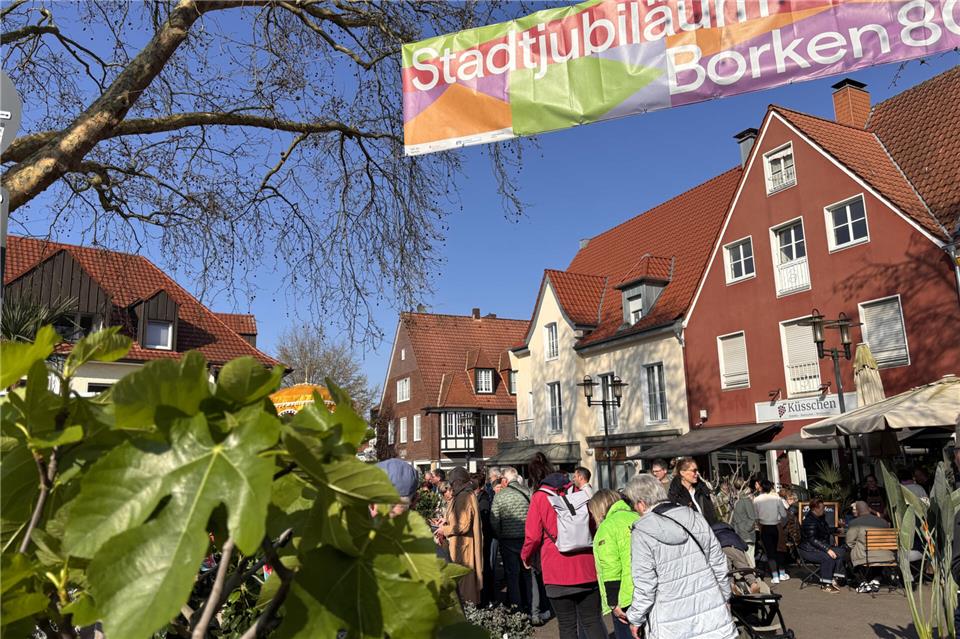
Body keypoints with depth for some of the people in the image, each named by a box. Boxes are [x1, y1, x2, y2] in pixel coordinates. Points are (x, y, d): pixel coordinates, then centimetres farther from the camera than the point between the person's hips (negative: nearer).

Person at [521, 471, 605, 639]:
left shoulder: (539, 497, -2)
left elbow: (533, 536, -6)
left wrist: (525, 556, 12)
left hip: (558, 574, -3)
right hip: (587, 569, 3)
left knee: (567, 624, 7)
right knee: (592, 620, 9)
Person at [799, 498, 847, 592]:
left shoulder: (820, 517, 11)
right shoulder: (809, 521, -21)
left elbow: (826, 530, 33)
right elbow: (813, 540, -27)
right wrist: (827, 549, -31)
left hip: (822, 546, 10)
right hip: (809, 550, -10)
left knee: (841, 552, -4)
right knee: (828, 557, -32)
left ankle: (834, 579, -5)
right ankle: (825, 584, -21)